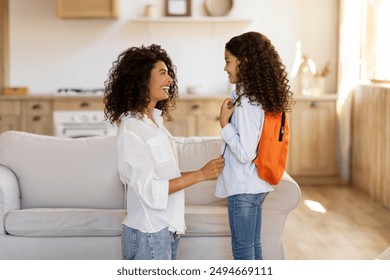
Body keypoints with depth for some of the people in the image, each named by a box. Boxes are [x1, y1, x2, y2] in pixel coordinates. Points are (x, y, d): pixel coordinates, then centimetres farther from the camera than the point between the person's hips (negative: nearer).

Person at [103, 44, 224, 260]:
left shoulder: (155, 120, 8)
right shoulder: (131, 130, -18)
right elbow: (150, 190, -22)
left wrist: (204, 172, 3)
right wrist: (200, 174, -21)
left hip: (166, 229, 8)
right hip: (148, 234, -8)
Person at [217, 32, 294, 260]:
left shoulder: (247, 102, -21)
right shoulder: (261, 96, 7)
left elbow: (245, 153, -23)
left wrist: (224, 123, -18)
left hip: (244, 188, -9)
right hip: (257, 185, 9)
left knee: (242, 251, 4)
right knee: (253, 247, 19)